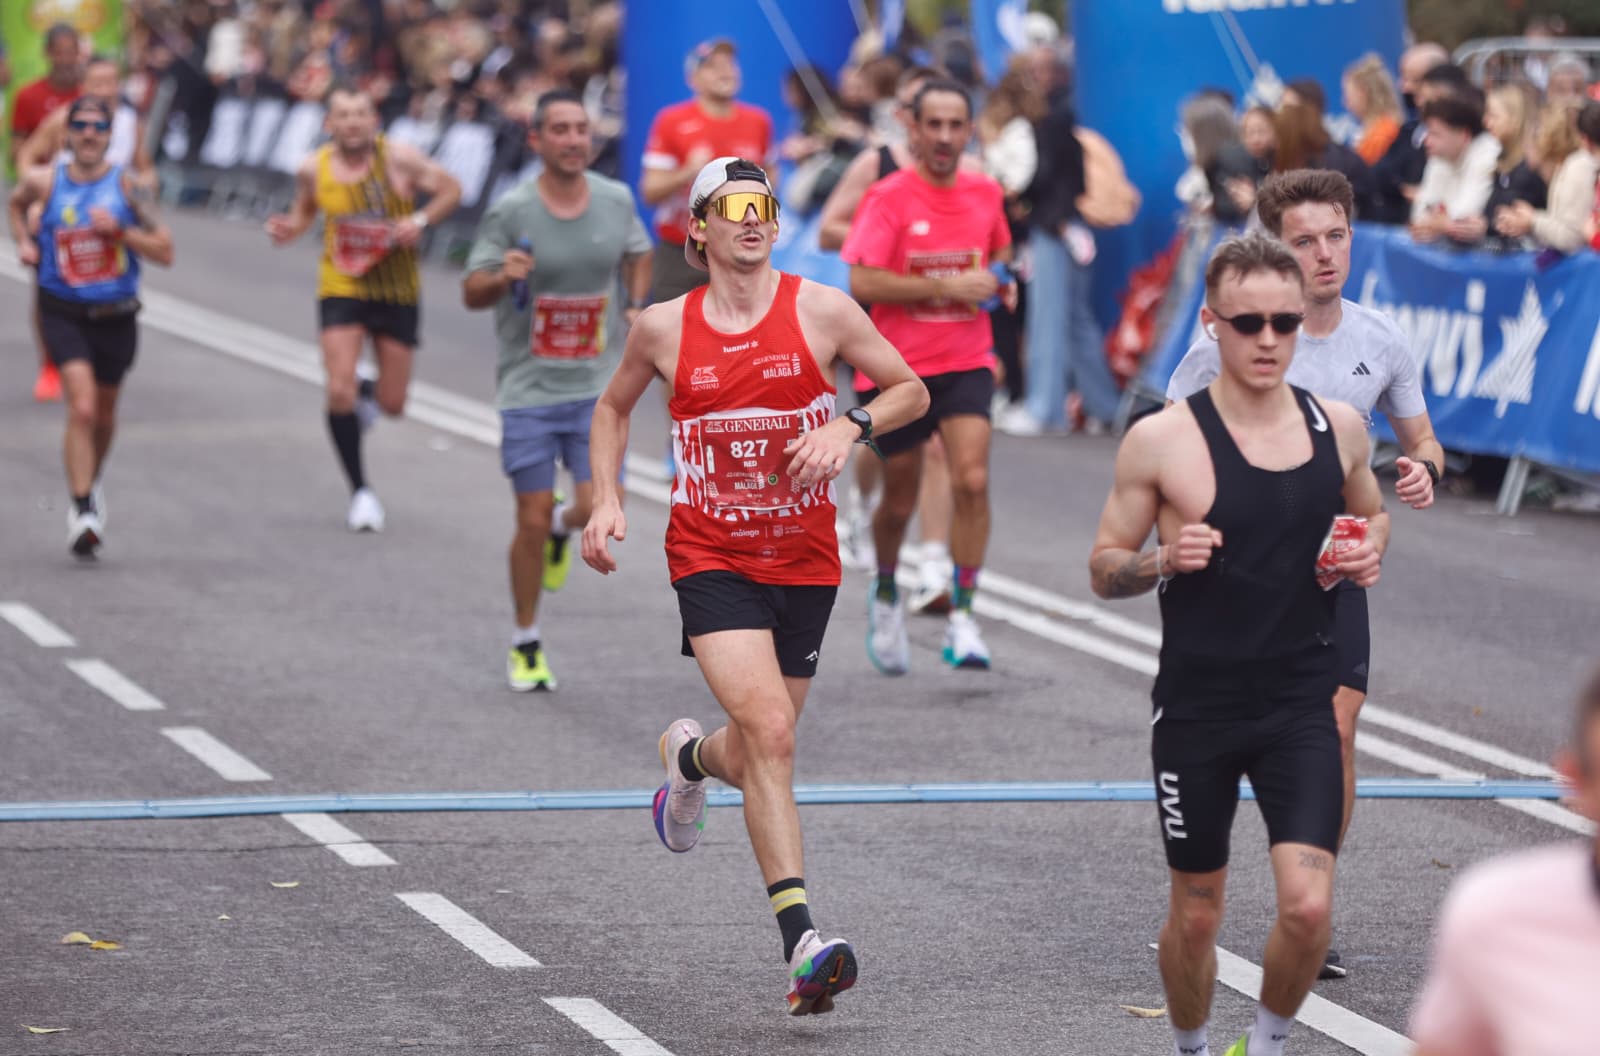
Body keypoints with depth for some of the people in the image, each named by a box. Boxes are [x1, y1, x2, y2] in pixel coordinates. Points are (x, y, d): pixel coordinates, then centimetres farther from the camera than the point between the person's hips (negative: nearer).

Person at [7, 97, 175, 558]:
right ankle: (82, 509, -16)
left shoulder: (126, 184, -6)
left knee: (104, 413, 18)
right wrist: (24, 242, 5)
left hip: (115, 315, 2)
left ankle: (91, 483, 46)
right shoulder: (44, 181, -4)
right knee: (82, 406, -19)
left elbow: (164, 252, -7)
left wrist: (120, 230, -20)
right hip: (63, 312, -2)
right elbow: (17, 204, 21)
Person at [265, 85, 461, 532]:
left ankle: (369, 395, 45)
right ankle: (360, 491, 3)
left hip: (396, 290, 0)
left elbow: (451, 189, -1)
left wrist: (421, 220, -18)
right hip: (340, 289, 0)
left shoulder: (399, 158, -11)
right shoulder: (314, 168, -4)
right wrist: (291, 228, -6)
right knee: (339, 391, -15)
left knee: (393, 404, 4)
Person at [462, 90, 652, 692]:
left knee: (598, 509, -12)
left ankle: (562, 527, 27)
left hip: (598, 386, 2)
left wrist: (636, 305, 5)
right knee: (531, 522, 0)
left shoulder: (616, 201, 1)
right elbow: (472, 293, -4)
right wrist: (502, 277, -25)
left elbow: (637, 250, 22)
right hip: (529, 387, -2)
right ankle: (526, 644, 19)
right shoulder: (511, 212, -9)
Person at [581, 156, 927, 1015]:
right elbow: (613, 407, 19)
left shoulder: (820, 310, -2)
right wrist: (605, 500, 5)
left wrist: (850, 426, -13)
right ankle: (802, 944, -24)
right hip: (711, 557, -2)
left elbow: (912, 391, 6)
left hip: (804, 558, 2)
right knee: (770, 730, -22)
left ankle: (689, 756, 51)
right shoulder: (663, 328, 0)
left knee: (752, 762, 11)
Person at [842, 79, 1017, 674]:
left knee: (972, 481, -18)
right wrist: (948, 287, -23)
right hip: (896, 368, -2)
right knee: (900, 500, 9)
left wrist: (1001, 283, 1)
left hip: (965, 363, 2)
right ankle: (886, 594, 39)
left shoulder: (986, 195, 3)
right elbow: (863, 284, -20)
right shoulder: (888, 198, -11)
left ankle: (961, 618, -11)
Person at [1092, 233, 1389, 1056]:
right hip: (1198, 704, -2)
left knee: (1307, 905, -13)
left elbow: (1370, 512, 22)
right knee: (1196, 916, 8)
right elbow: (1104, 569, 0)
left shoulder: (1337, 426, 2)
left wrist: (1369, 549, 0)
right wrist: (1162, 560, -21)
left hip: (1302, 703, 2)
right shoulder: (1162, 440, -8)